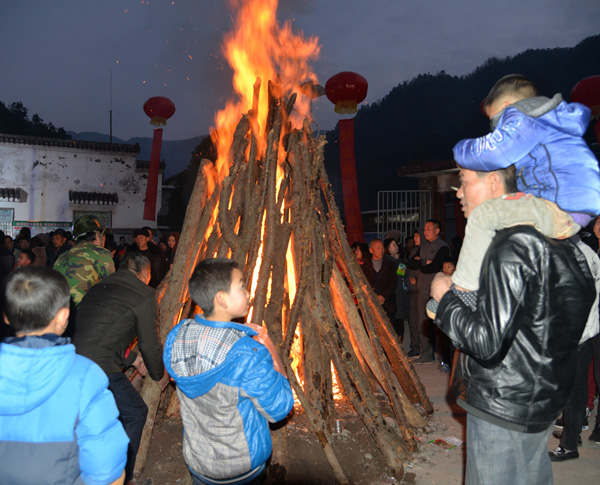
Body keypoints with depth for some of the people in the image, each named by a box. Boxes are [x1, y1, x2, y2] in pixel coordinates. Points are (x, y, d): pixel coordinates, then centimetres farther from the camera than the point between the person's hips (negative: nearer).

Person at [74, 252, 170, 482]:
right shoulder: (145, 295, -2)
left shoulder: (100, 287, 20)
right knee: (135, 413, 13)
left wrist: (131, 358, 37)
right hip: (98, 367, -8)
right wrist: (160, 375, 20)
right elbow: (150, 343, 3)